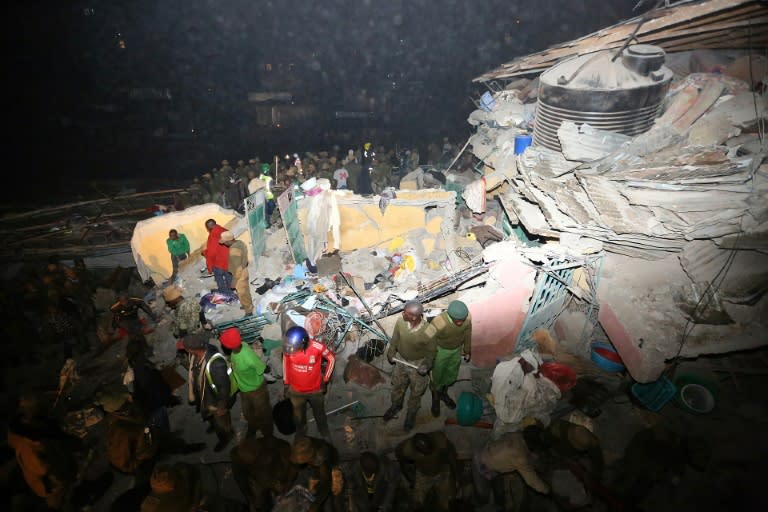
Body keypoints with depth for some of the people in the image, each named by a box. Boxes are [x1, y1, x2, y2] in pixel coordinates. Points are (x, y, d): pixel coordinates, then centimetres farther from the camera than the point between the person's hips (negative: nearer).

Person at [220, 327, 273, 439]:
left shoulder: (249, 359, -43)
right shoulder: (239, 346, -22)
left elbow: (263, 369, -23)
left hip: (256, 390, -7)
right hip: (243, 388, 7)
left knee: (263, 413, 22)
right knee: (247, 412, 32)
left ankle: (268, 435, 48)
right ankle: (252, 428, 62)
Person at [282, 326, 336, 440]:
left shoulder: (317, 347, -33)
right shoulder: (288, 348, -26)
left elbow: (332, 358, -13)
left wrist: (325, 380, -7)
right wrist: (286, 383, 5)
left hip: (315, 390, -1)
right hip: (296, 391, 1)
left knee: (320, 415, 24)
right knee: (299, 416, 25)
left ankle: (326, 435, 53)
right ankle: (300, 435, 56)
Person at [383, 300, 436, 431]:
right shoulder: (400, 321, -25)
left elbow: (431, 351, -16)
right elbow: (395, 339, -4)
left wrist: (426, 366, -25)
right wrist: (391, 353, -11)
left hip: (418, 365, -3)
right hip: (402, 361, 4)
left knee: (416, 391, 22)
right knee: (397, 385, 28)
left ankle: (411, 413, 52)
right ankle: (396, 405, 59)